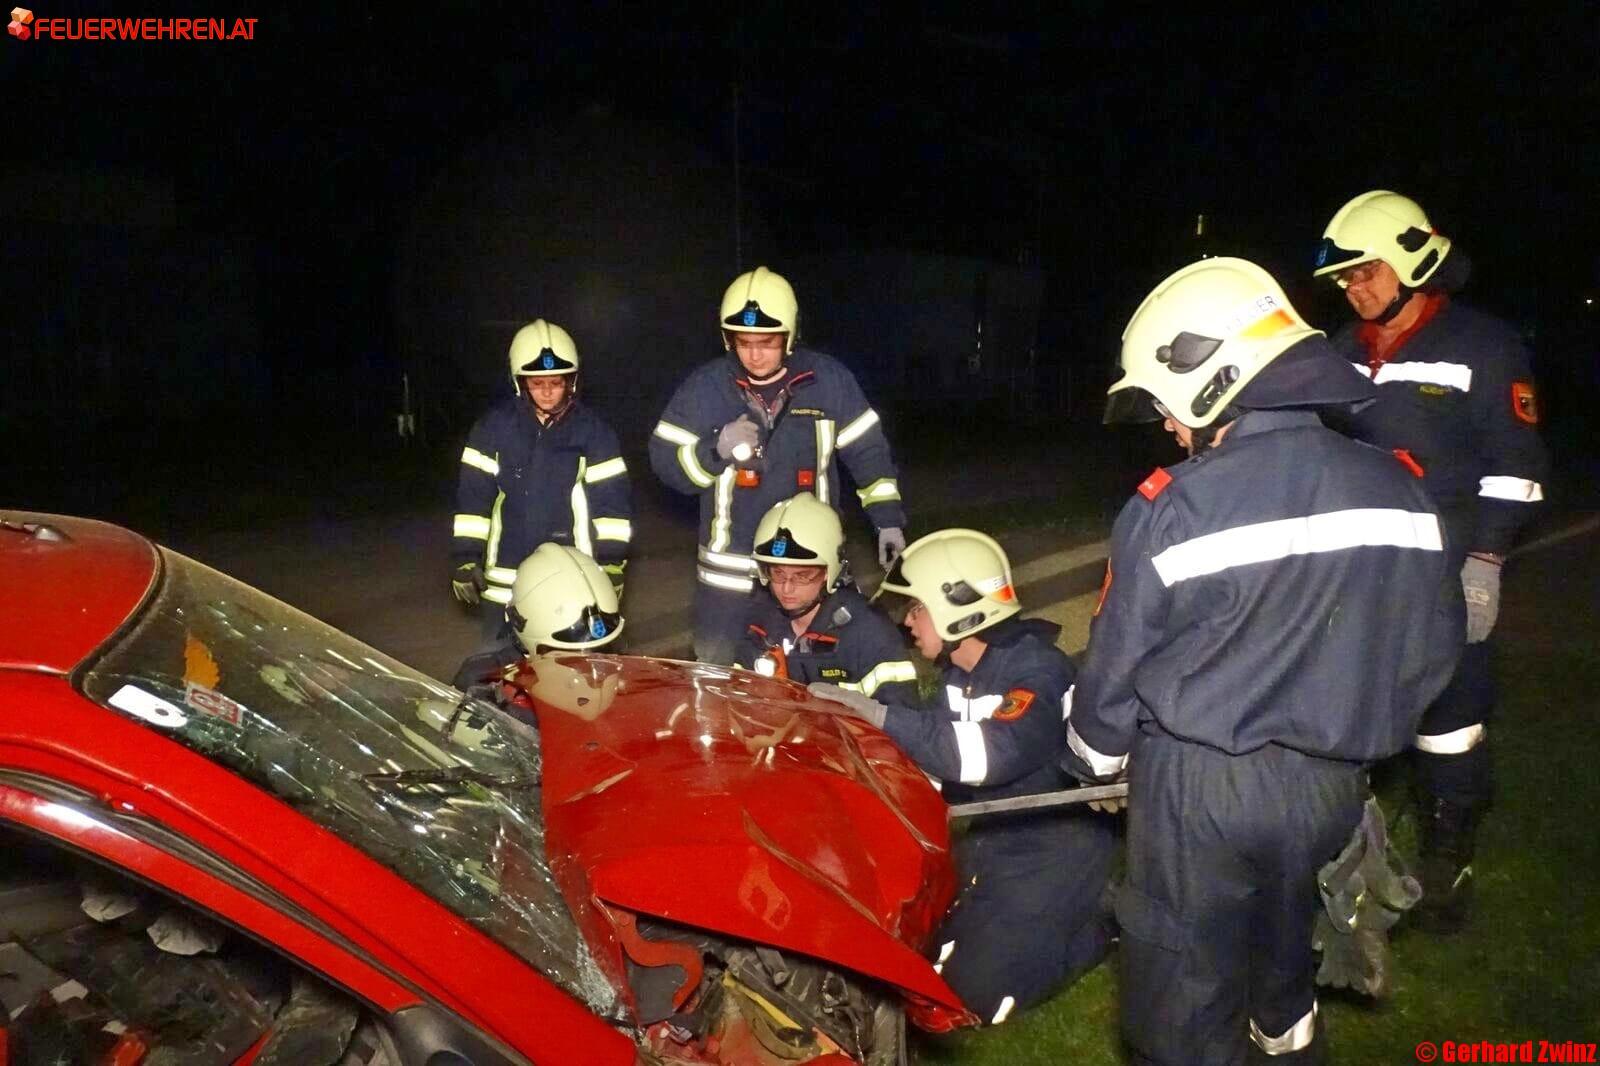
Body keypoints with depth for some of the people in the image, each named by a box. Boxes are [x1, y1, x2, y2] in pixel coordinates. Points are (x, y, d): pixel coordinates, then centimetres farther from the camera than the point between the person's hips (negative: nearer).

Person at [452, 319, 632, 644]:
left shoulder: (592, 429, -2)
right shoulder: (495, 425, -1)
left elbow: (612, 499, -2)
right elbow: (473, 494, 1)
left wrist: (612, 561, -7)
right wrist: (465, 558, 0)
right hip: (505, 576, 1)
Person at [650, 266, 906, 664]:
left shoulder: (829, 380, -4)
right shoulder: (705, 386, -5)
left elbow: (867, 450, 5)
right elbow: (664, 460, -4)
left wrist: (888, 518, 2)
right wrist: (717, 449, -22)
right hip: (729, 568, 0)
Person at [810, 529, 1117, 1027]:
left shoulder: (1039, 671, -25)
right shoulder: (960, 671, 1)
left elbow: (986, 755, -40)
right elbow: (942, 749, 5)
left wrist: (879, 715, -38)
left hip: (1053, 852, -8)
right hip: (993, 837, 8)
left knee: (976, 992, -7)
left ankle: (1100, 920, 10)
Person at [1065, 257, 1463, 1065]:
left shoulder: (1172, 508, -19)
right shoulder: (1397, 488, -4)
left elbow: (1117, 662, -10)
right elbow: (1433, 642, 6)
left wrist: (1095, 760, 8)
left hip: (1201, 784, -6)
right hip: (1332, 783, 6)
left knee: (1185, 970, 13)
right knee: (1285, 929, 32)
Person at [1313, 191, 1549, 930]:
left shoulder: (1483, 348, -6)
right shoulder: (1345, 352, 10)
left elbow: (1514, 471, -7)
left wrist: (1482, 564, -13)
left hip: (1442, 575, -5)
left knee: (1448, 713, 4)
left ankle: (1448, 856, 22)